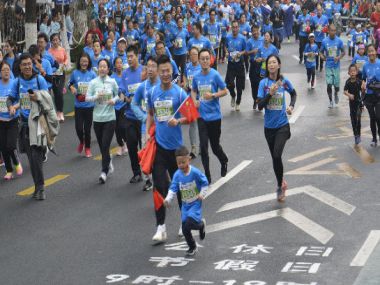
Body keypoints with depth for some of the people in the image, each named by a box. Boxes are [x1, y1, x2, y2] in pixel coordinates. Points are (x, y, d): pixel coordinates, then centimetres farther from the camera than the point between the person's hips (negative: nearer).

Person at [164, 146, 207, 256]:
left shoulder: (195, 172, -18)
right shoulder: (177, 175, -8)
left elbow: (205, 183, -5)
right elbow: (173, 188, -11)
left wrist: (202, 194, -14)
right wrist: (168, 198, -25)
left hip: (195, 203, -4)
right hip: (185, 204, 4)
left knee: (190, 223, -23)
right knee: (185, 228, 5)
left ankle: (201, 224, 14)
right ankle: (192, 247, 27)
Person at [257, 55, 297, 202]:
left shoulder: (284, 81, -5)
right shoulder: (263, 83, -7)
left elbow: (293, 93, 17)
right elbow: (260, 106, -13)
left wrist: (291, 106, 0)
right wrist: (270, 93, -25)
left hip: (282, 125, -1)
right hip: (269, 126, 2)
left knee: (277, 155, -17)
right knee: (275, 157, 12)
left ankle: (280, 186, 3)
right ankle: (281, 183, 34)